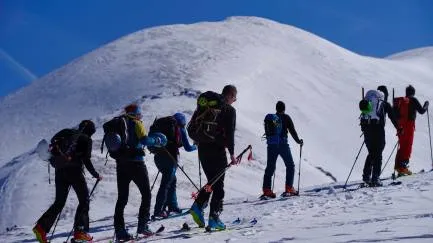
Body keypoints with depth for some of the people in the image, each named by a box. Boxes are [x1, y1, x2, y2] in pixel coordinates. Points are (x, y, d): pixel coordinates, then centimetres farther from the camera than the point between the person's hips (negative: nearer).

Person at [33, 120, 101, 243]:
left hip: (59, 170, 6)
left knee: (59, 202, 13)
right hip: (74, 170, -6)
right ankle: (80, 231, -5)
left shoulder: (68, 133, 20)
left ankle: (41, 227, -1)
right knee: (84, 200, 5)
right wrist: (96, 175, 4)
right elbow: (86, 160, -5)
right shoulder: (86, 139, 3)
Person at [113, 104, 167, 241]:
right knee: (146, 194, 7)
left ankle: (119, 230, -1)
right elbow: (144, 140, -17)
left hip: (121, 164, 6)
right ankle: (142, 226, -1)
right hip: (136, 163, -6)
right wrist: (156, 141, -1)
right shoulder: (136, 124, -4)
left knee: (122, 198, 7)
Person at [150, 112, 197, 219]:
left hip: (158, 157, 6)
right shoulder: (180, 129, 6)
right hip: (170, 157, -6)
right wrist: (196, 146, 27)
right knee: (166, 184, -4)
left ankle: (172, 205, 28)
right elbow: (187, 148, 9)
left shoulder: (162, 124, 18)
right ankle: (158, 211, -9)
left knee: (172, 180, 23)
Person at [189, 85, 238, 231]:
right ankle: (214, 218, -5)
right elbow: (229, 134, -13)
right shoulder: (229, 110, -6)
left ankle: (198, 206, 0)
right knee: (218, 185, 1)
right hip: (217, 150, -6)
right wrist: (232, 153, -8)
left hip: (203, 149, 6)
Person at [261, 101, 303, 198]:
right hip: (283, 144, -4)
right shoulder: (286, 117, -2)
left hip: (271, 145, 4)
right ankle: (289, 188, 4)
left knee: (270, 167, 7)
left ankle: (266, 189, 1)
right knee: (290, 166, 9)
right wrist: (298, 141, 11)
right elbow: (292, 130, -3)